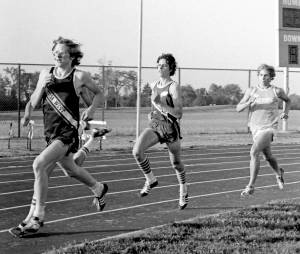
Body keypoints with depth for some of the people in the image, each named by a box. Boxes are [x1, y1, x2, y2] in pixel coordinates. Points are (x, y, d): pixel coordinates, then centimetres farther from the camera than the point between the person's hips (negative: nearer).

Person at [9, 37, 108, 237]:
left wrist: (92, 109, -7)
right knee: (70, 169, 25)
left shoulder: (80, 76, -6)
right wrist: (42, 86, -11)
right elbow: (34, 103, 8)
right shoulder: (45, 74, 6)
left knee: (40, 165, -22)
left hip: (68, 132, -6)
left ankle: (36, 218, -14)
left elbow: (99, 93, 10)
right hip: (50, 131, 7)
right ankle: (99, 189, 55)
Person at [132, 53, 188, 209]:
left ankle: (183, 190, 40)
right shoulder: (154, 85, 8)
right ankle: (151, 180, 1)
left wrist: (160, 104, -26)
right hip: (154, 125, 5)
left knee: (176, 163, 12)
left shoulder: (174, 87, -12)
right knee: (137, 151, -21)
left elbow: (179, 113, -19)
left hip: (170, 127, -5)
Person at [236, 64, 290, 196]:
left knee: (254, 152, -24)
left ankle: (250, 186, -18)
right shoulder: (251, 91, 1)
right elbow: (238, 108, -3)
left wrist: (285, 112, 5)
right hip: (255, 128, 4)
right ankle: (279, 173, 54)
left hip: (269, 128, -4)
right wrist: (248, 103, -22)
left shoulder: (277, 91, -2)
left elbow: (287, 100, 20)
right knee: (268, 157, 21)